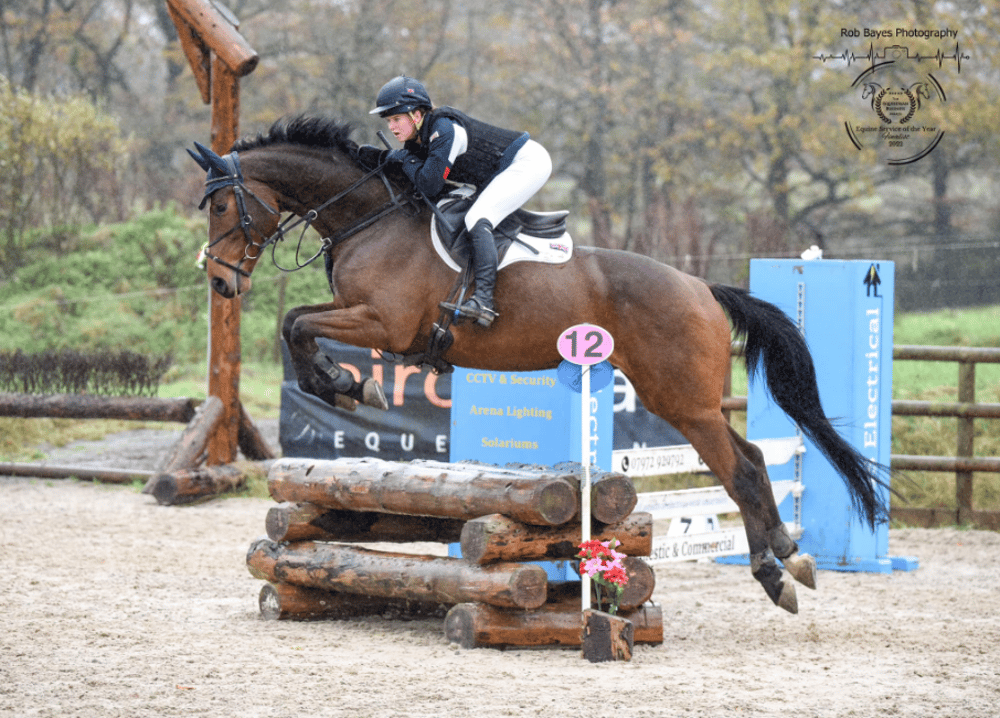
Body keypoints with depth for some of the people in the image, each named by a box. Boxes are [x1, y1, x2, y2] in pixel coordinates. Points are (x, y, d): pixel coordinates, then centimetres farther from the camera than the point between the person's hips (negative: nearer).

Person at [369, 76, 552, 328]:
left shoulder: (443, 129, -25)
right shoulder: (417, 140, 3)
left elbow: (430, 185, -30)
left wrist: (405, 159, -15)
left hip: (528, 161, -10)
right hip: (499, 175, 10)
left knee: (477, 221, -24)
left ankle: (483, 299, -35)